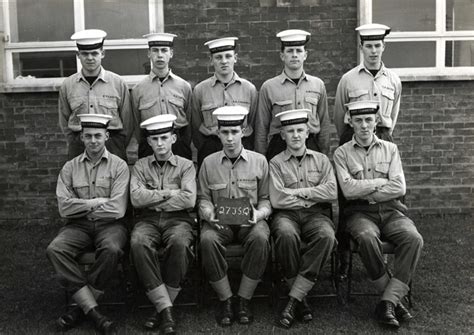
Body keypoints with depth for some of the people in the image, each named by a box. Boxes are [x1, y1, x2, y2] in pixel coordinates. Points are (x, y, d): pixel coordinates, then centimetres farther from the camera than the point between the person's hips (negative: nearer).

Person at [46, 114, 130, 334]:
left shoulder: (118, 166, 2)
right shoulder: (70, 168, 10)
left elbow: (117, 209, -10)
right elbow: (64, 208, -2)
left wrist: (82, 206, -3)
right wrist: (97, 202, -7)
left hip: (109, 224, -2)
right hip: (78, 226, 3)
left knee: (112, 249, -35)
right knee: (54, 249, -26)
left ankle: (82, 306, -16)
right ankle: (93, 311, -25)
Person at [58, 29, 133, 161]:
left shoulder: (118, 83, 1)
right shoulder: (67, 85, 5)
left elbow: (127, 122, 5)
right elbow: (64, 123, 13)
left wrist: (119, 148, 2)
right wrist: (76, 143, 6)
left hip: (112, 145, -1)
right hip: (78, 147, 1)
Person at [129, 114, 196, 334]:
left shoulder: (186, 166, 11)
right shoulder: (140, 166, 15)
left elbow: (189, 200, -7)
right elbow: (136, 198, -3)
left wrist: (152, 199, -6)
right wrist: (170, 193, -5)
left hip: (177, 219, -1)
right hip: (148, 220, 1)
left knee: (179, 243, -37)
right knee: (138, 243, -34)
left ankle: (162, 307, -22)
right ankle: (165, 308, -29)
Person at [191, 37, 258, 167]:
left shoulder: (249, 89, 3)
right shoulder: (199, 90, 2)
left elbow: (253, 124, 9)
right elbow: (196, 127, 7)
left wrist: (247, 149, 5)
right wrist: (205, 150, 4)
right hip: (209, 150, 0)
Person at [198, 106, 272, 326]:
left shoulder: (259, 161, 7)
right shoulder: (209, 163, 9)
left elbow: (265, 199, 7)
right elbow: (203, 199, 8)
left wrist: (259, 213, -15)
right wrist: (209, 214, -14)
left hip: (250, 221, 0)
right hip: (219, 221, 1)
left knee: (260, 238, -35)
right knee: (207, 240, -33)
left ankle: (244, 301, -19)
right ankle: (225, 300, -16)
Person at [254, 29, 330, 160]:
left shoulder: (318, 85, 7)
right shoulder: (268, 87, 0)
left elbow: (324, 124, 12)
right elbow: (261, 128, 3)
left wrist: (324, 155, 10)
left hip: (311, 145, 2)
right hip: (278, 147, -2)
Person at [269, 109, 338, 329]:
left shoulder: (321, 160, 16)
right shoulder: (276, 163, 9)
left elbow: (332, 192, -1)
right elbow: (277, 200, -6)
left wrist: (298, 192, -5)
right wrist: (312, 197, -1)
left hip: (316, 214, 2)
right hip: (287, 214, -1)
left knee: (327, 235, -33)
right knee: (286, 234, -37)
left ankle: (293, 299, -26)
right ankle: (301, 298, -20)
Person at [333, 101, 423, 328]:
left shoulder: (390, 149, 13)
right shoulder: (342, 153, 7)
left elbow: (399, 188, -1)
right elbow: (348, 189, -9)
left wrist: (364, 193, -6)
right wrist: (381, 182, -3)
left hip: (390, 210, 2)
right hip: (360, 213, -2)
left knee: (413, 238, -28)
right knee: (367, 238, -36)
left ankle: (388, 301, -23)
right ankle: (394, 298, -19)